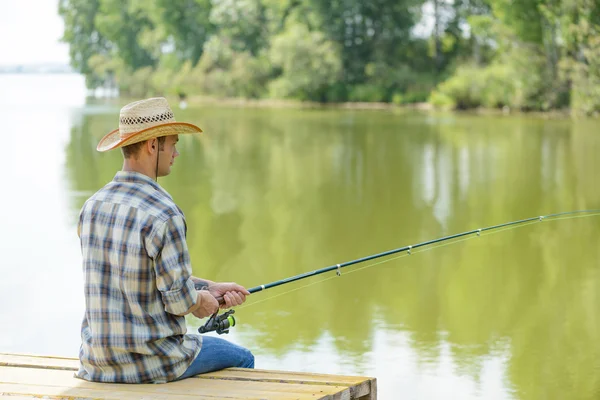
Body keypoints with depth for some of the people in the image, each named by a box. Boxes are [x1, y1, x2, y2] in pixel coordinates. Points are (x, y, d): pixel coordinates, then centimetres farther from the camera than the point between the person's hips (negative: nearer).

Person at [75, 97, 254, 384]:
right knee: (241, 360, 20)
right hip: (151, 362, -7)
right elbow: (180, 301, -18)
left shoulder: (92, 207, 3)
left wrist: (210, 288, 13)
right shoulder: (163, 215, -22)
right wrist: (202, 300, 4)